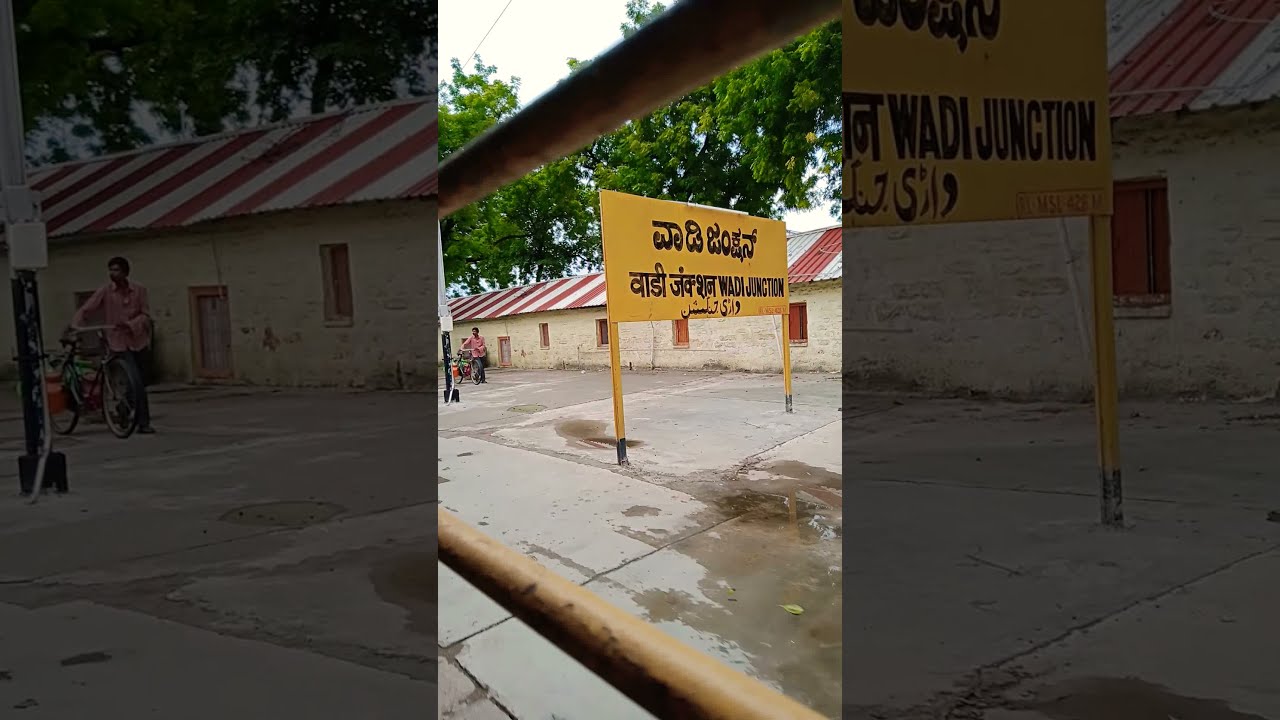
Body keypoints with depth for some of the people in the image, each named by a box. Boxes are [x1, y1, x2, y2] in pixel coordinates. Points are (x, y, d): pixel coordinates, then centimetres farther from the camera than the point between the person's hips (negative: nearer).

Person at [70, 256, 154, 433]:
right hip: (119, 342, -3)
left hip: (138, 340, 3)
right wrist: (75, 325, -25)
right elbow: (85, 309, -9)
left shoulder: (139, 290, -2)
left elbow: (146, 315, -3)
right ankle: (144, 422, -11)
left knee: (140, 382, 10)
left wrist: (130, 324, -20)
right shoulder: (105, 291, -6)